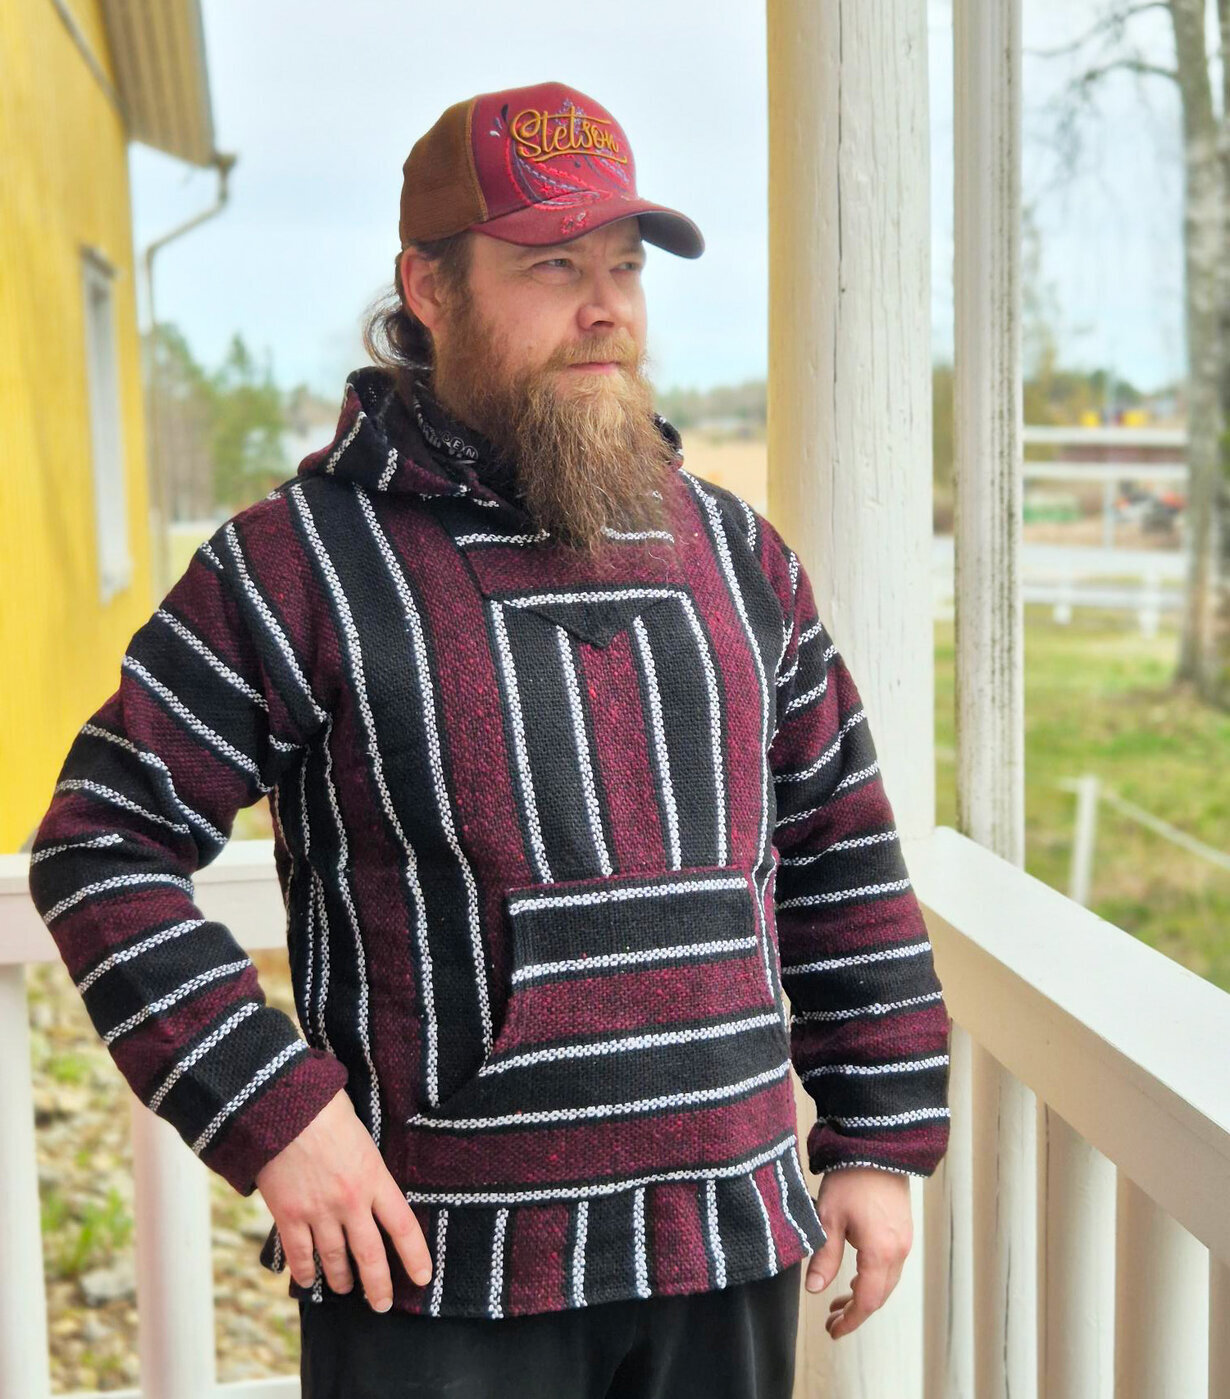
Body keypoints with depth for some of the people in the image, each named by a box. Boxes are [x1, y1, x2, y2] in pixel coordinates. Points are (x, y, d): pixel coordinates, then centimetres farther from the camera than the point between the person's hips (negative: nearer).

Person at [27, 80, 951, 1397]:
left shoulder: (733, 551, 8)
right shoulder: (298, 562, -7)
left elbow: (840, 854, 12)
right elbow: (101, 845, -5)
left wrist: (880, 1139, 8)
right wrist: (266, 1115, -13)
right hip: (436, 1275, -4)